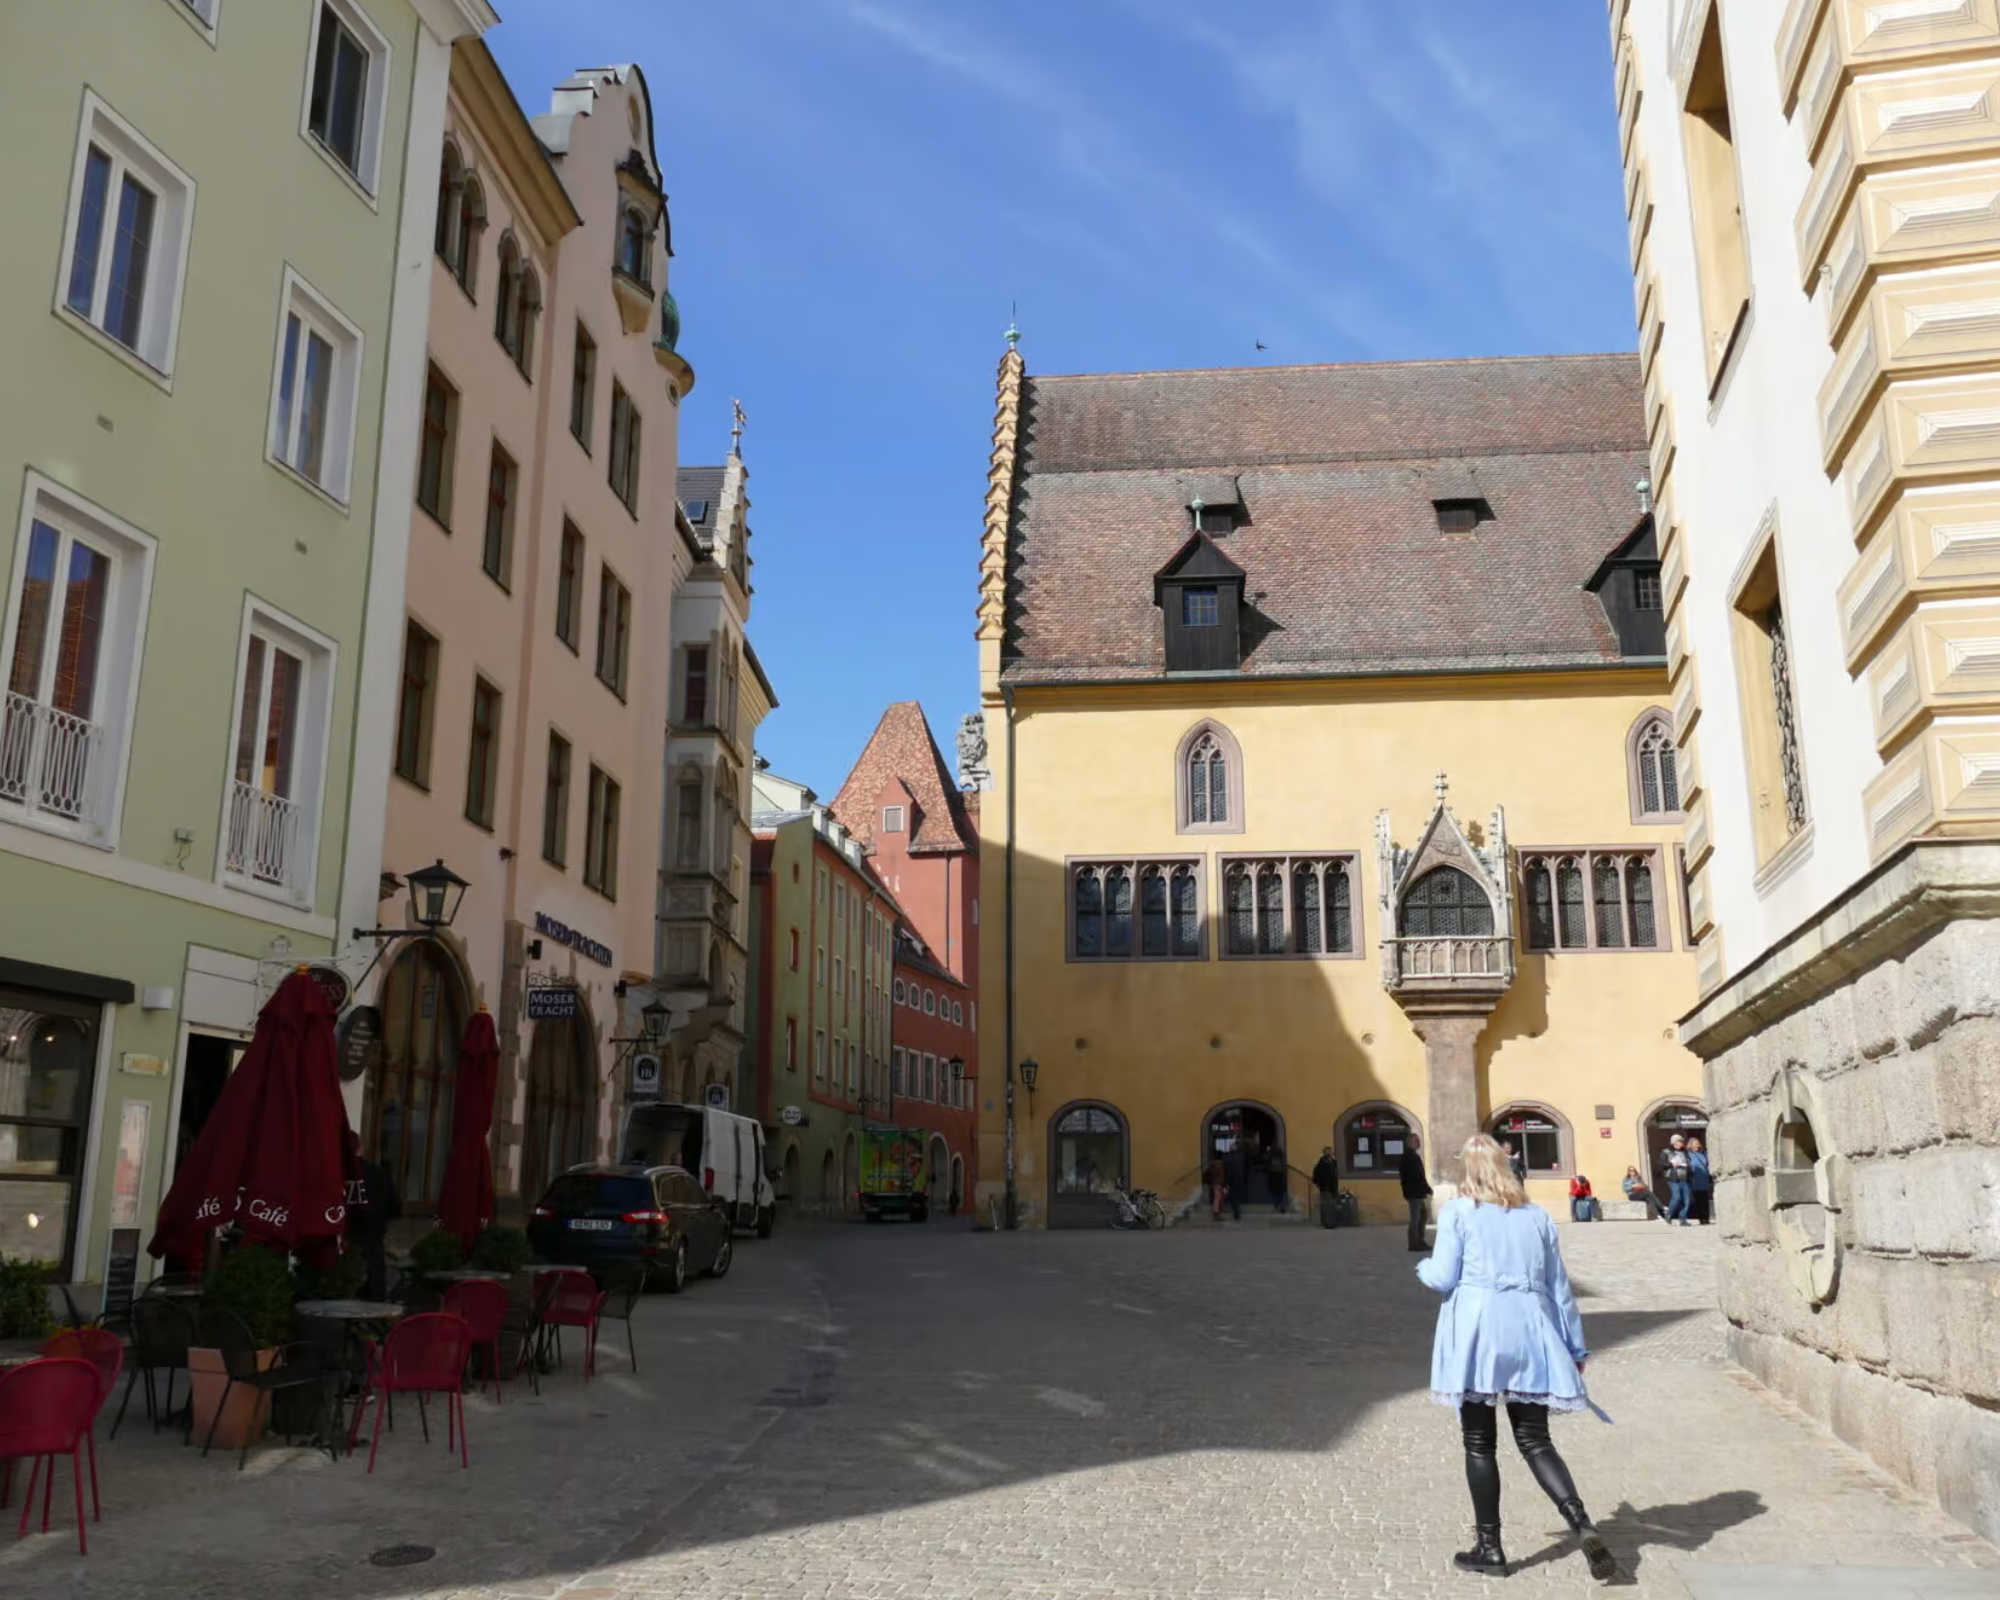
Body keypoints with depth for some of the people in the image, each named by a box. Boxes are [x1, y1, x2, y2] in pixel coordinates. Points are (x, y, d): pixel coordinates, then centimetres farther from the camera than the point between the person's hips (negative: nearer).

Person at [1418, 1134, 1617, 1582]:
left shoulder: (1457, 1212, 0)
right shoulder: (1537, 1216, 11)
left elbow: (1443, 1278, -3)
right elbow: (1559, 1286, 13)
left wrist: (1423, 1267, 20)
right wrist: (1575, 1346, 19)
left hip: (1477, 1331, -3)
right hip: (1529, 1331, 4)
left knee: (1480, 1443, 6)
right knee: (1535, 1442, 8)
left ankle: (1489, 1548, 11)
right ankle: (1583, 1527, -11)